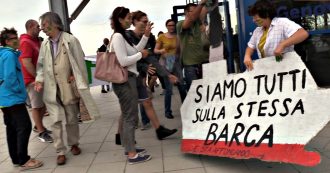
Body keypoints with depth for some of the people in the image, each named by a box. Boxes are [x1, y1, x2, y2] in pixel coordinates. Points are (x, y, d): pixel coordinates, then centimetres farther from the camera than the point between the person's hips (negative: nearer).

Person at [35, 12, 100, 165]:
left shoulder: (70, 40, -6)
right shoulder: (44, 44, 5)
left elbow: (80, 62, -3)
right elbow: (41, 64, 11)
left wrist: (75, 77, -4)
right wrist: (40, 80, -3)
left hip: (69, 88, -2)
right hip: (52, 89, 2)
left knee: (72, 119, 11)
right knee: (56, 121, -2)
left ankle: (74, 144, 32)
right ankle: (60, 152, 9)